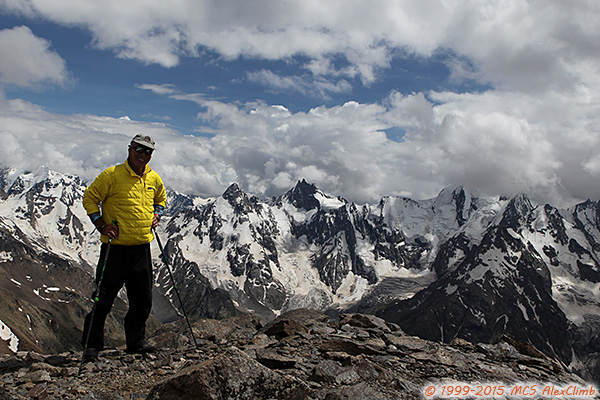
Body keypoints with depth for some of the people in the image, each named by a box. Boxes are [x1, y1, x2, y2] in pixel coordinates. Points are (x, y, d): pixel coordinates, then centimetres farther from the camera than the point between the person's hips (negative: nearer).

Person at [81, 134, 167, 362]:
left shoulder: (154, 179, 9)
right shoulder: (112, 175, -7)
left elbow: (161, 199, 27)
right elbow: (90, 198, -1)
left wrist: (156, 215, 9)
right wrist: (102, 224, -10)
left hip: (142, 247, 5)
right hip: (116, 247, -5)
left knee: (142, 300, 12)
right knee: (104, 298, -1)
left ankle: (136, 342, 27)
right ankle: (91, 345, 15)